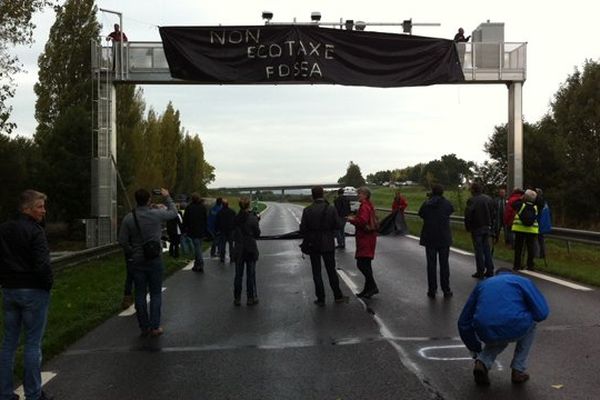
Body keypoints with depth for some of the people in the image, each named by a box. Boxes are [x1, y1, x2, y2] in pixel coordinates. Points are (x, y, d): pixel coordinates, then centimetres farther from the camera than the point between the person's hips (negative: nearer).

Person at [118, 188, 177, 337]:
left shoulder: (128, 218, -6)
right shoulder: (157, 214, -11)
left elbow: (122, 241, -4)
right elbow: (173, 213, 8)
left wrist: (132, 253, 10)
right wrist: (167, 197, 16)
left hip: (137, 261, 2)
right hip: (155, 260, -1)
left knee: (140, 295, 10)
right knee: (155, 294, 8)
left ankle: (144, 327, 15)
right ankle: (155, 327, 7)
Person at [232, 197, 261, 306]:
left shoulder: (236, 219, -3)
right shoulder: (253, 218, -14)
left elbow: (234, 234, 6)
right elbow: (257, 234, -6)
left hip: (238, 250, 3)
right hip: (250, 250, -3)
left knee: (238, 275, 10)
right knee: (251, 274, 6)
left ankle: (237, 298, 14)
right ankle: (251, 298, 11)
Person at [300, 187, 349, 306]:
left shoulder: (307, 210, -10)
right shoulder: (331, 209, -10)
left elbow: (303, 229, -10)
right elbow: (338, 226, -8)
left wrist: (307, 240, 9)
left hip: (313, 245, -1)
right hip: (328, 244, 1)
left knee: (316, 273, 8)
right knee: (331, 271, 13)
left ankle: (321, 299, 10)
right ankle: (338, 296, 21)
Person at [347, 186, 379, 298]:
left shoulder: (364, 206, -16)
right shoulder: (369, 205, 16)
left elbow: (362, 221, -26)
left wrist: (352, 220, -10)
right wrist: (355, 217, 12)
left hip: (365, 238, -11)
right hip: (368, 237, 11)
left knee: (361, 264, -11)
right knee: (366, 264, 15)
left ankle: (373, 287, -11)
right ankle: (368, 289, 21)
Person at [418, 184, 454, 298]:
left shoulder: (426, 204, -7)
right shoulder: (447, 203, -7)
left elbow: (421, 215, 8)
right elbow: (451, 210, 14)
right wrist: (442, 199, 17)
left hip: (429, 238, 0)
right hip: (444, 238, 0)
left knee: (431, 264, 7)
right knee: (444, 264, 8)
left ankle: (432, 290, 9)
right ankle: (446, 290, 11)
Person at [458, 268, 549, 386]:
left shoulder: (482, 285, 28)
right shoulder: (523, 281, 20)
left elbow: (464, 322, 31)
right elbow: (541, 312, 6)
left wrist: (476, 351, 42)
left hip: (486, 334, 3)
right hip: (514, 330, -3)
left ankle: (482, 362, 10)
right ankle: (518, 370, 27)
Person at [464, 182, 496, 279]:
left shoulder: (472, 200, -15)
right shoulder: (489, 199, 6)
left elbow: (468, 215, -15)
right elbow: (493, 213, 11)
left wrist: (468, 227, -2)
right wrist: (490, 225, 17)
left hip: (476, 228, -6)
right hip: (487, 227, 6)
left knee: (479, 250, 0)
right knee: (487, 249, 12)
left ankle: (480, 272, 3)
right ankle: (490, 270, 14)